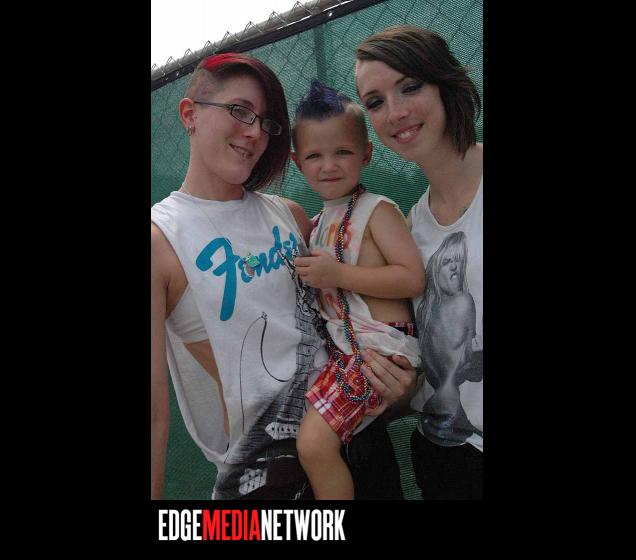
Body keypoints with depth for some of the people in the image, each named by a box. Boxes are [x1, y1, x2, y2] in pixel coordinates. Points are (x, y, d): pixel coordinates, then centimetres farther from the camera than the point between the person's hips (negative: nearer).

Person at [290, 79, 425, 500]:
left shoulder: (377, 210, -11)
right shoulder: (318, 222, 12)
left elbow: (414, 280, -21)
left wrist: (339, 274, -24)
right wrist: (311, 275, 8)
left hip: (381, 349, -9)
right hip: (341, 347, 9)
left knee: (315, 442, -15)